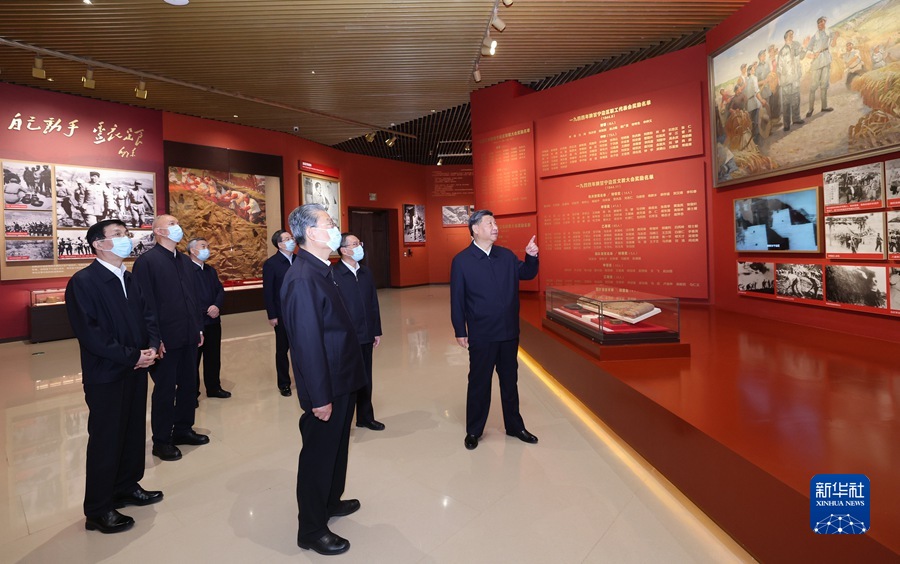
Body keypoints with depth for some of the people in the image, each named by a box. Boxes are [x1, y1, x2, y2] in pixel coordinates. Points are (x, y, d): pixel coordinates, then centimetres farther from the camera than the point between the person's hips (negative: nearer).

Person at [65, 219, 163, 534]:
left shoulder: (131, 279, 9)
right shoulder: (83, 282, -14)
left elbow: (148, 315, 9)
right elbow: (91, 334, -20)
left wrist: (152, 347, -8)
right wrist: (133, 356, -18)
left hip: (136, 371, 7)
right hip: (105, 375, -7)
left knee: (134, 432, 16)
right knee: (105, 440, 4)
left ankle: (127, 487, 35)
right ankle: (98, 510, 20)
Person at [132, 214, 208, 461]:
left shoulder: (185, 261, 12)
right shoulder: (146, 261, -10)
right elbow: (146, 303, -13)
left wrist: (198, 327, 12)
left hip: (189, 337, 7)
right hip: (166, 339, -7)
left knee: (189, 385, 15)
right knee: (165, 389, 6)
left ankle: (183, 429, 32)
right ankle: (161, 441, 21)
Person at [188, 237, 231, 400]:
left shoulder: (211, 270, 15)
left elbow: (220, 291, 9)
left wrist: (216, 306, -10)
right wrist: (206, 311, -17)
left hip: (213, 321, 7)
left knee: (213, 357, 15)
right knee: (193, 359, 6)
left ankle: (214, 387, 28)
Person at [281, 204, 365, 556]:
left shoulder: (320, 271, 7)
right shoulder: (302, 278, -24)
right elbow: (307, 341, -26)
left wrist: (339, 387, 15)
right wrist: (320, 397, -23)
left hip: (341, 379, 9)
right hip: (325, 386, -9)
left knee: (336, 446, 24)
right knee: (319, 453, 8)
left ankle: (330, 502, 45)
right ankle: (311, 530, 27)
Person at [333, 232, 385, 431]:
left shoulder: (366, 272, 7)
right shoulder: (333, 273, -14)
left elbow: (373, 303, 9)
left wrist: (377, 331, 9)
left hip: (366, 336, 6)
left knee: (365, 379, 17)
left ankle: (365, 417, 34)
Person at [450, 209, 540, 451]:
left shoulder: (506, 255, 4)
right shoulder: (461, 261, -9)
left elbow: (527, 274, 11)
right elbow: (457, 299, -9)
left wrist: (531, 257, -9)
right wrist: (460, 331, -9)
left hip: (509, 332, 4)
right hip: (481, 335, -4)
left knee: (510, 380, 17)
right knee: (479, 382, 10)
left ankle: (514, 426, 33)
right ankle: (474, 430, 27)